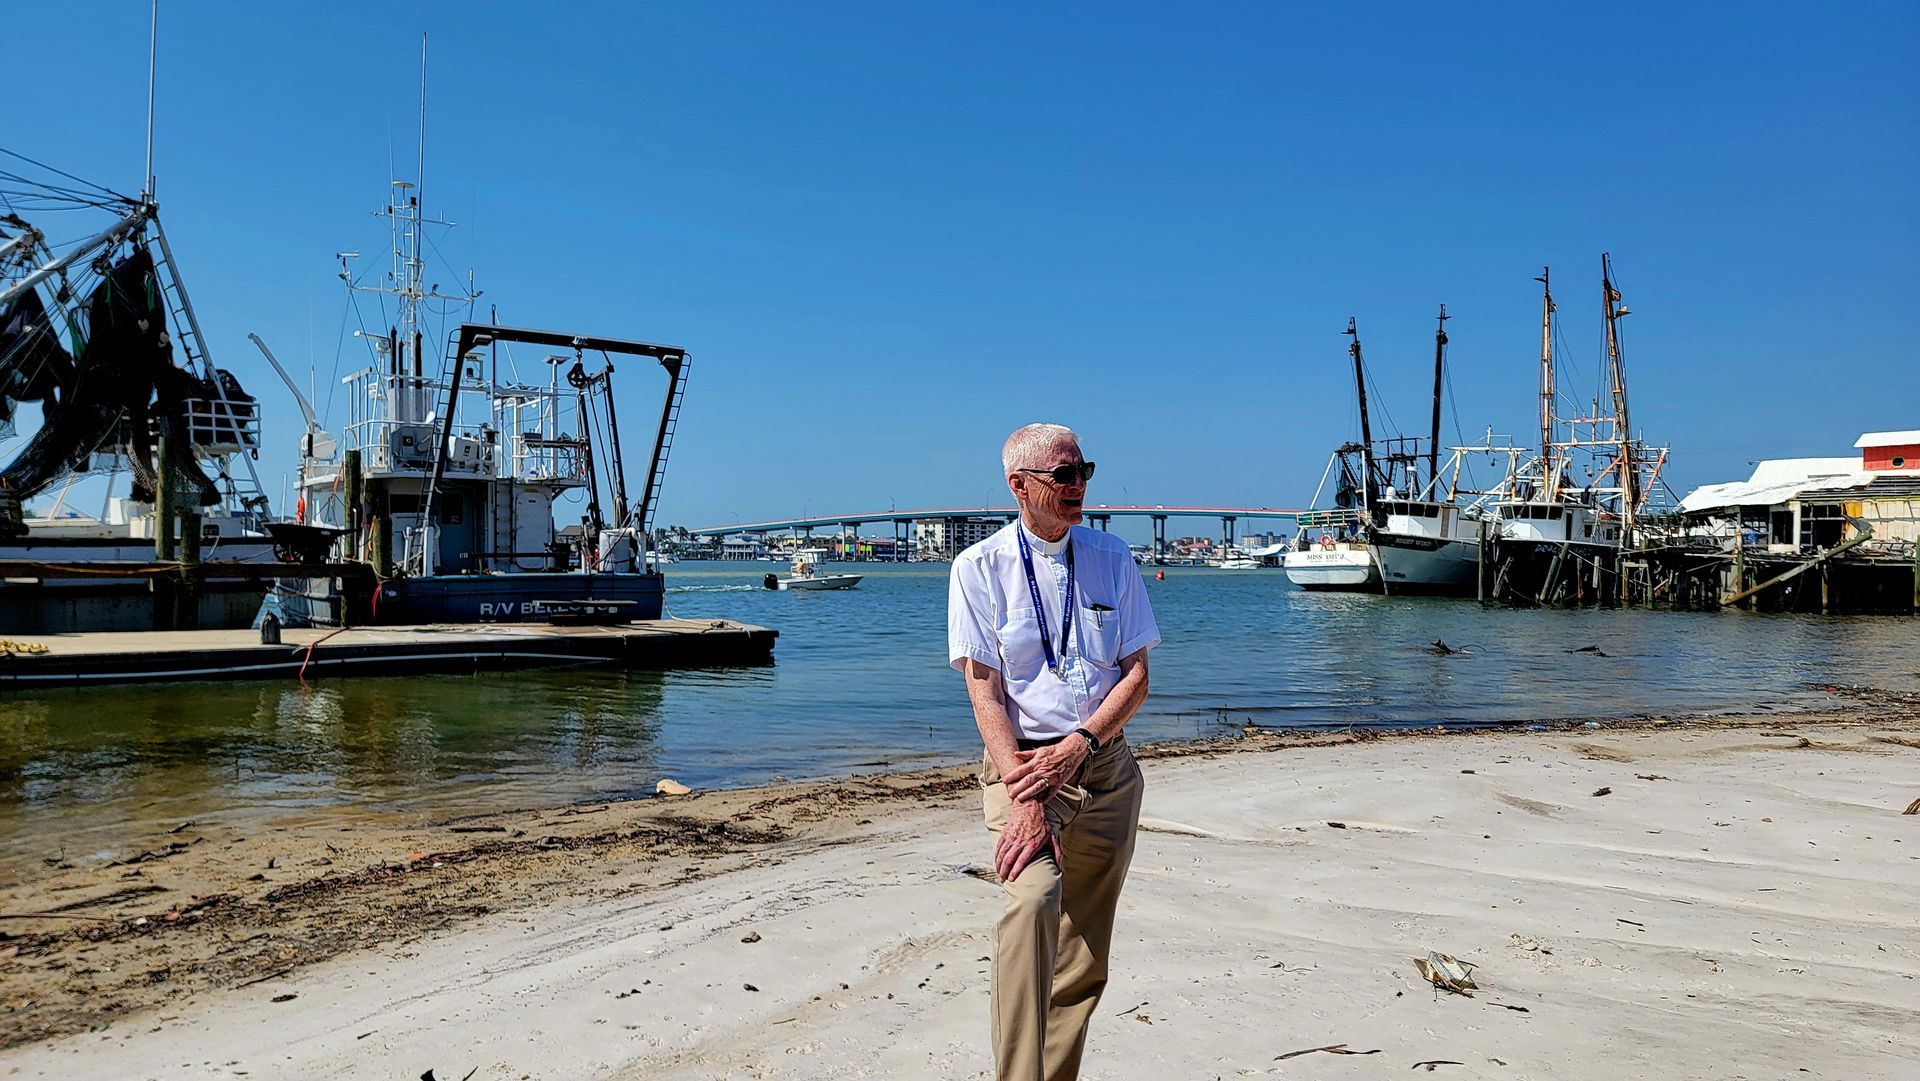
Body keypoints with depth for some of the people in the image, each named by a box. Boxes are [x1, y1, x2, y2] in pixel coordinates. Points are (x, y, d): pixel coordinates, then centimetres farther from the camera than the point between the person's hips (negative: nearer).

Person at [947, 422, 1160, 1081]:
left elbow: (1137, 676, 5)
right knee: (1034, 898, -29)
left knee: (1085, 963, 7)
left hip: (1105, 764, 4)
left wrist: (1077, 745, -12)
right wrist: (1024, 799, -20)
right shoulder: (979, 568, -2)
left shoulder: (1112, 558, 7)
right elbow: (984, 693, -8)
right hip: (1020, 761, -3)